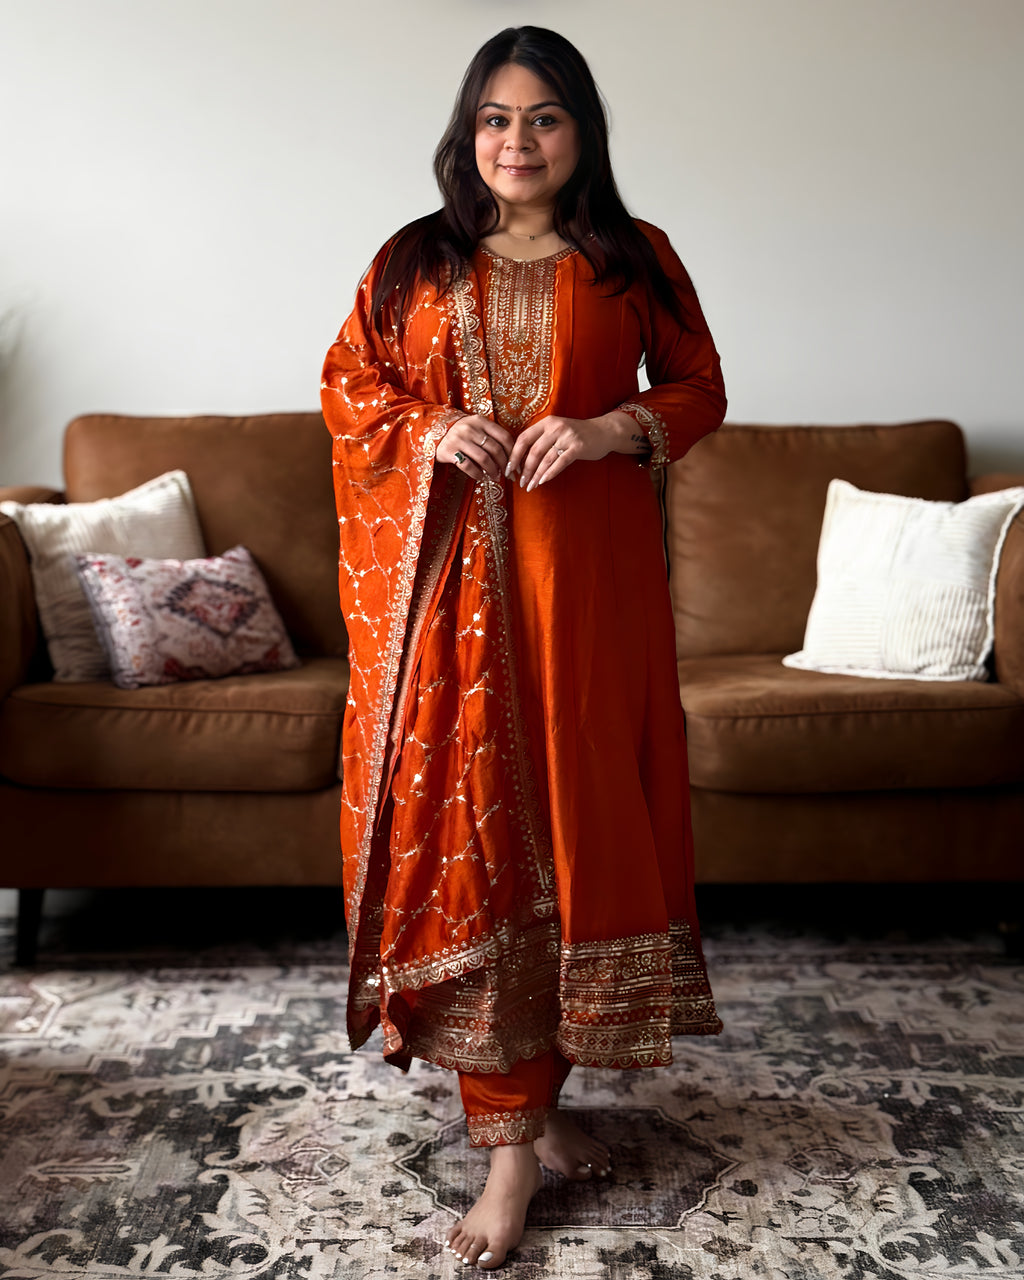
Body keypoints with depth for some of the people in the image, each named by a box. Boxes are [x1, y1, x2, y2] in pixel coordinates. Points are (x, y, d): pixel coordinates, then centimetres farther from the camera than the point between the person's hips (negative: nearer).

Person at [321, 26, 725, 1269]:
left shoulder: (635, 259, 8)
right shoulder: (413, 262, 10)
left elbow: (700, 388, 10)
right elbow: (345, 386, 13)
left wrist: (614, 430, -10)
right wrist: (426, 431, -7)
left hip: (586, 575, 0)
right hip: (449, 582, 1)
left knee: (573, 810, 2)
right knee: (465, 820, -3)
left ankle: (527, 1099, 22)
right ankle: (517, 1131, 10)